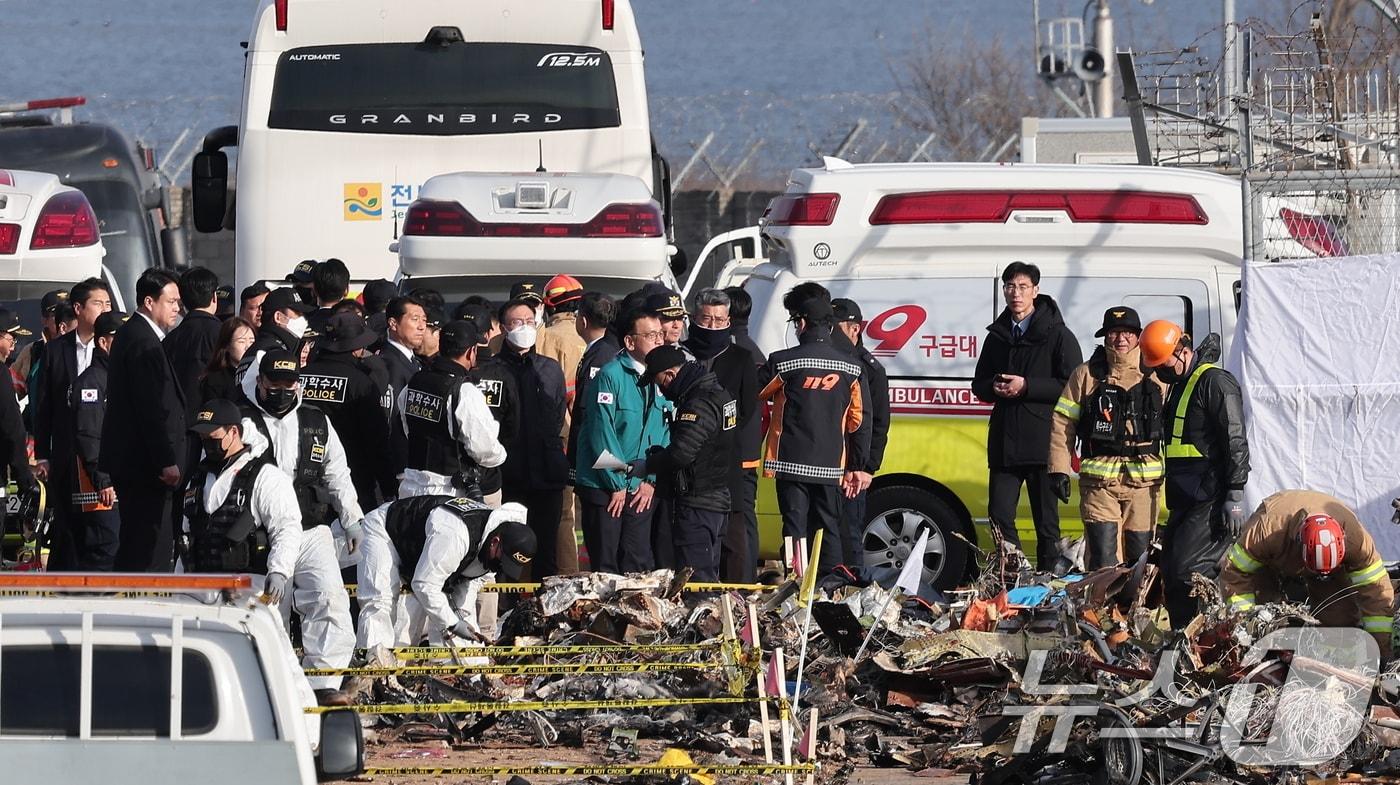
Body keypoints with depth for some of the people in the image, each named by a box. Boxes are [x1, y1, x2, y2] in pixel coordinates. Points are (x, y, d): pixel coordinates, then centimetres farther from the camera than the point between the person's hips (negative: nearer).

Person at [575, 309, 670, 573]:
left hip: (641, 490, 5)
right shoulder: (611, 376, -13)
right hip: (603, 488, -5)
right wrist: (618, 485, -13)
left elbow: (664, 433, 9)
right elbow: (602, 434, -15)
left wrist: (651, 480, -1)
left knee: (638, 564, 3)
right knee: (605, 565, -2)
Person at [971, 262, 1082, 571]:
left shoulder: (1058, 335, -1)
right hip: (1004, 442, 5)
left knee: (1047, 522, 1)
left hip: (1043, 442, -5)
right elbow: (979, 385, 21)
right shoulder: (997, 336, 16)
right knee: (1000, 518, 0)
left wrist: (1026, 386, -15)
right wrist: (994, 388, -3)